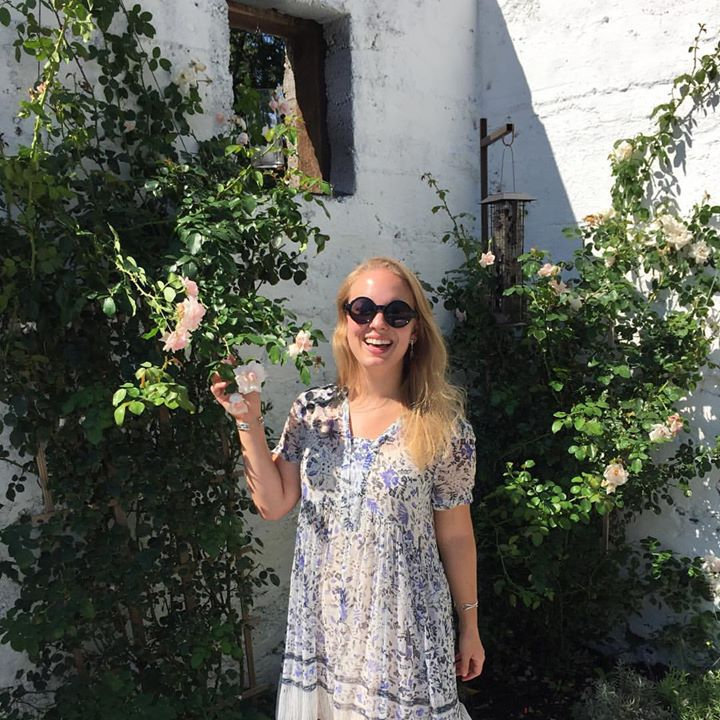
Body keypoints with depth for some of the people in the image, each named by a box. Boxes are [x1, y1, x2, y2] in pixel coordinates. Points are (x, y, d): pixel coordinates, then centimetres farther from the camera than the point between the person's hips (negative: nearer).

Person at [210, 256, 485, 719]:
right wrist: (248, 420, -9)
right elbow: (274, 504, -3)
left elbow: (455, 535, -4)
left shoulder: (443, 426, -11)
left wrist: (470, 627, 4)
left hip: (404, 626, -3)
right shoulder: (312, 411, -3)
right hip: (325, 620, 3)